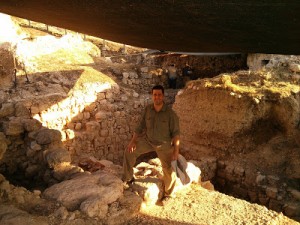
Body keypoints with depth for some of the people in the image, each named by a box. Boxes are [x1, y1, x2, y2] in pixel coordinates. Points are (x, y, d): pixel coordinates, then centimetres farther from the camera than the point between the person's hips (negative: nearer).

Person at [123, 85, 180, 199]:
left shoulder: (170, 113, -20)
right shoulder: (147, 109, -10)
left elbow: (176, 133, -16)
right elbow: (141, 126, -2)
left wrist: (176, 151, -17)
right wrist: (133, 141, -8)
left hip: (164, 144, -3)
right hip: (147, 140, 4)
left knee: (168, 170, 2)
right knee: (129, 151, -7)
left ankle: (168, 194, 27)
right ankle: (128, 178, 11)